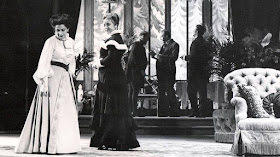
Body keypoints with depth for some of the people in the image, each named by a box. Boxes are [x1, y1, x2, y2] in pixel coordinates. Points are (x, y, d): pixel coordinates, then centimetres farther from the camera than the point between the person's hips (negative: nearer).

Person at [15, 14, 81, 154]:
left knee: (67, 112, 7)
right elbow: (44, 63, -12)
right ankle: (50, 146, -5)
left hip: (65, 79, 7)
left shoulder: (71, 42, 12)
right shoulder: (51, 41, -8)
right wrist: (44, 83, -19)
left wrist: (71, 78, 15)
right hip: (52, 77, -7)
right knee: (53, 111, -8)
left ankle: (65, 144, 13)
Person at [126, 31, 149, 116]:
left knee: (131, 91, 9)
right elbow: (134, 58, -19)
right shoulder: (136, 45, -11)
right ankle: (134, 111, -14)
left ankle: (130, 110, 11)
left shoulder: (140, 46, 19)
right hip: (135, 71, -11)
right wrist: (141, 69, -19)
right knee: (135, 91, -12)